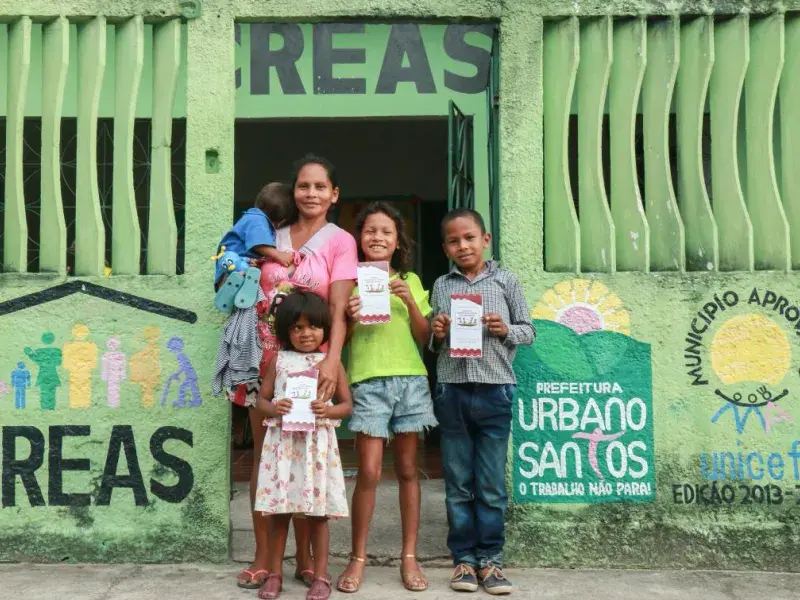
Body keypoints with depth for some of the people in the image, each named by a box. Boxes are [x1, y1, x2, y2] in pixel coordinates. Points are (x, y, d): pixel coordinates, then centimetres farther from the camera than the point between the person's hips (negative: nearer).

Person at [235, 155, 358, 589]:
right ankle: (262, 557, 14)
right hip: (266, 358, 3)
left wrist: (332, 360, -26)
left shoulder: (339, 241, -2)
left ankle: (304, 557, 17)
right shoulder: (271, 237, 10)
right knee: (264, 455, 5)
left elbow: (339, 309, -12)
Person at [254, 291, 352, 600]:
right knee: (278, 510, 6)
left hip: (317, 443, -1)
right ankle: (274, 573, 21)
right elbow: (260, 400, 8)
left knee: (317, 511, 5)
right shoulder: (278, 360, 7)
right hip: (283, 442, 1)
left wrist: (328, 410, -15)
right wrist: (273, 408, -14)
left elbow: (347, 405, 6)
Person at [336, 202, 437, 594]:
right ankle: (358, 558, 9)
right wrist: (349, 319, -11)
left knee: (408, 470, 6)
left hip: (411, 380, 2)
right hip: (368, 381, -2)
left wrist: (410, 303, -7)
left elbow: (424, 339, 8)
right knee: (369, 473, -6)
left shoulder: (410, 281, 12)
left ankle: (409, 557, 15)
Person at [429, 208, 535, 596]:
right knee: (458, 484, 8)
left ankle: (490, 559, 17)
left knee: (491, 485, 5)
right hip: (451, 392, 2)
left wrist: (506, 330, -12)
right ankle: (464, 558, 19)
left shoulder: (505, 281, 3)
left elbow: (529, 330, 7)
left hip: (494, 392, -2)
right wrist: (437, 335, -8)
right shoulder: (441, 286, 9)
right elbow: (432, 344, 14)